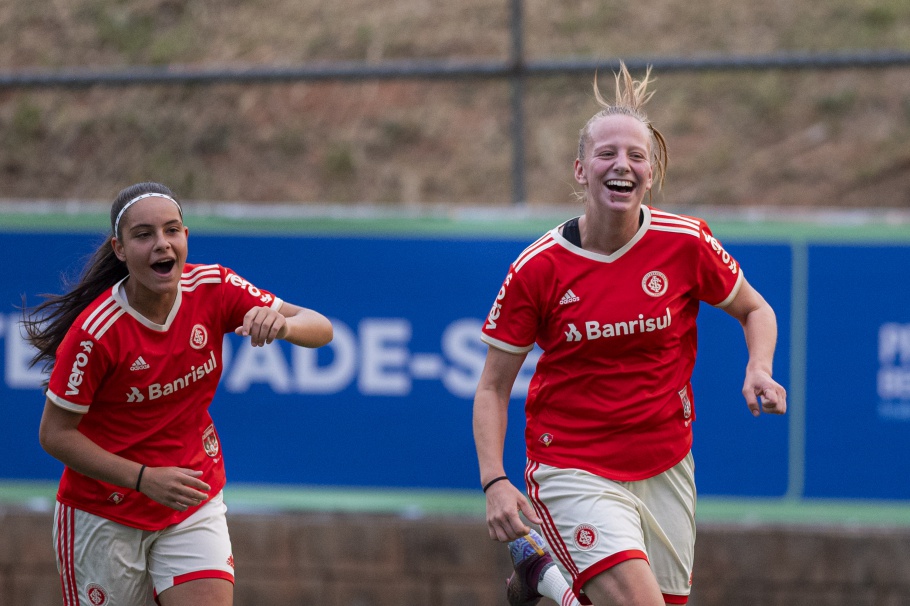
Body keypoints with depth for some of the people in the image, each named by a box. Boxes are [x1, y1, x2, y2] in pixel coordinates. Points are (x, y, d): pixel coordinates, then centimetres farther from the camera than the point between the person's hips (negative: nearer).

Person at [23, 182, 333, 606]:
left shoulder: (212, 289, -12)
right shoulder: (97, 332, -23)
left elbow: (321, 329, -12)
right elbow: (55, 433, -16)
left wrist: (280, 324, -36)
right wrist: (144, 479, -25)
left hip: (194, 506, 3)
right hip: (105, 515, -3)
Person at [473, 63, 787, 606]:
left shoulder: (686, 244, -6)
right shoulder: (537, 269, -10)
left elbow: (754, 310, 12)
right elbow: (493, 386, -2)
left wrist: (760, 371, -8)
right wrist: (495, 482, -15)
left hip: (665, 469, 4)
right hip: (573, 471, -4)